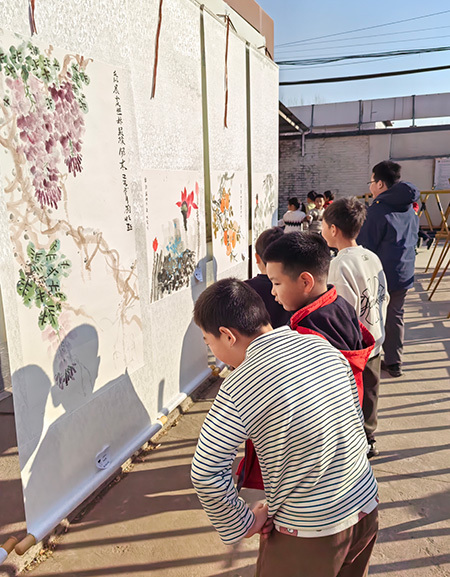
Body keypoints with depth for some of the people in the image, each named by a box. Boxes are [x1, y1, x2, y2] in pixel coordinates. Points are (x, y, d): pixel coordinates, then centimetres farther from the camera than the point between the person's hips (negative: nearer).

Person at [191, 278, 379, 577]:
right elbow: (357, 418, 4)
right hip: (366, 508, 6)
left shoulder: (238, 389, -24)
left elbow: (206, 475, -20)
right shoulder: (324, 347, -6)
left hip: (311, 534, -6)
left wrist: (244, 523, -4)